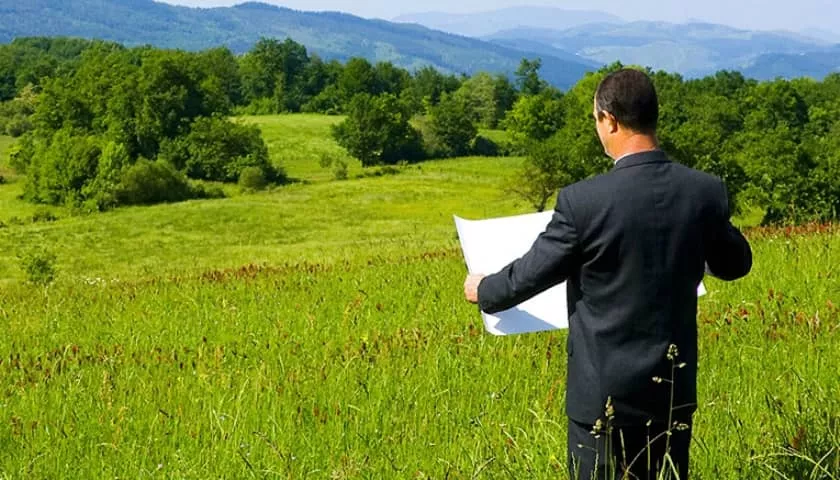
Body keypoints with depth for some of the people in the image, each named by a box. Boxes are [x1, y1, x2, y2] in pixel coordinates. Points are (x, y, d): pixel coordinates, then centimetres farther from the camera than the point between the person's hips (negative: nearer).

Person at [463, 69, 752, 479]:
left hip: (605, 391, -4)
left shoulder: (584, 201, -19)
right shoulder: (705, 191, -7)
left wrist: (483, 291, 14)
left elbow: (532, 274, -7)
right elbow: (735, 264, 11)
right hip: (675, 386, 4)